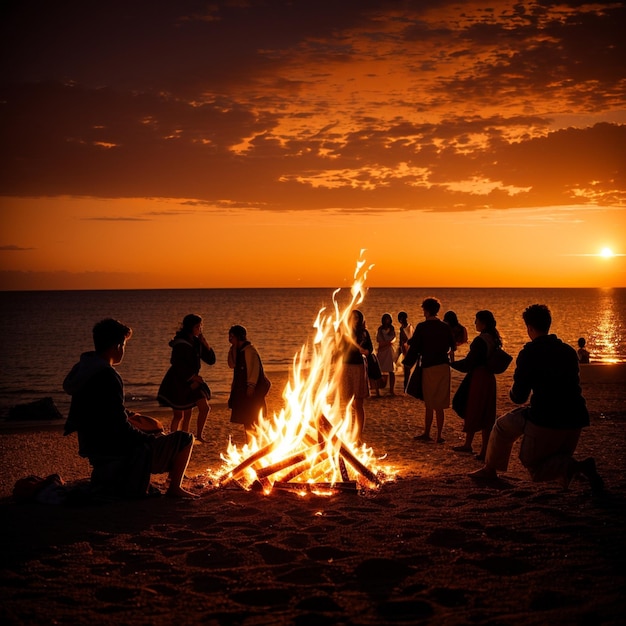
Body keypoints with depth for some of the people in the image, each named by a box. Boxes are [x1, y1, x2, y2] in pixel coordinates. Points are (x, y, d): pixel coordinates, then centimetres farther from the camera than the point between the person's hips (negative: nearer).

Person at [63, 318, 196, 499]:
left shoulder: (83, 370, 5)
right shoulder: (107, 376, -24)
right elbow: (121, 428, -23)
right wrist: (152, 440, -9)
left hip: (94, 448, 10)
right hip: (114, 452, -10)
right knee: (185, 439, -1)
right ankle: (174, 488, 10)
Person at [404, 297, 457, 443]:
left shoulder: (421, 327, -8)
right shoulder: (446, 327, 4)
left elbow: (414, 347, -7)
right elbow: (453, 346, 13)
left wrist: (407, 362, 7)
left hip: (428, 367, -4)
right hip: (444, 366, 4)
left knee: (429, 404, 4)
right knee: (439, 405, 7)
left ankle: (427, 434, 9)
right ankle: (439, 436, 8)